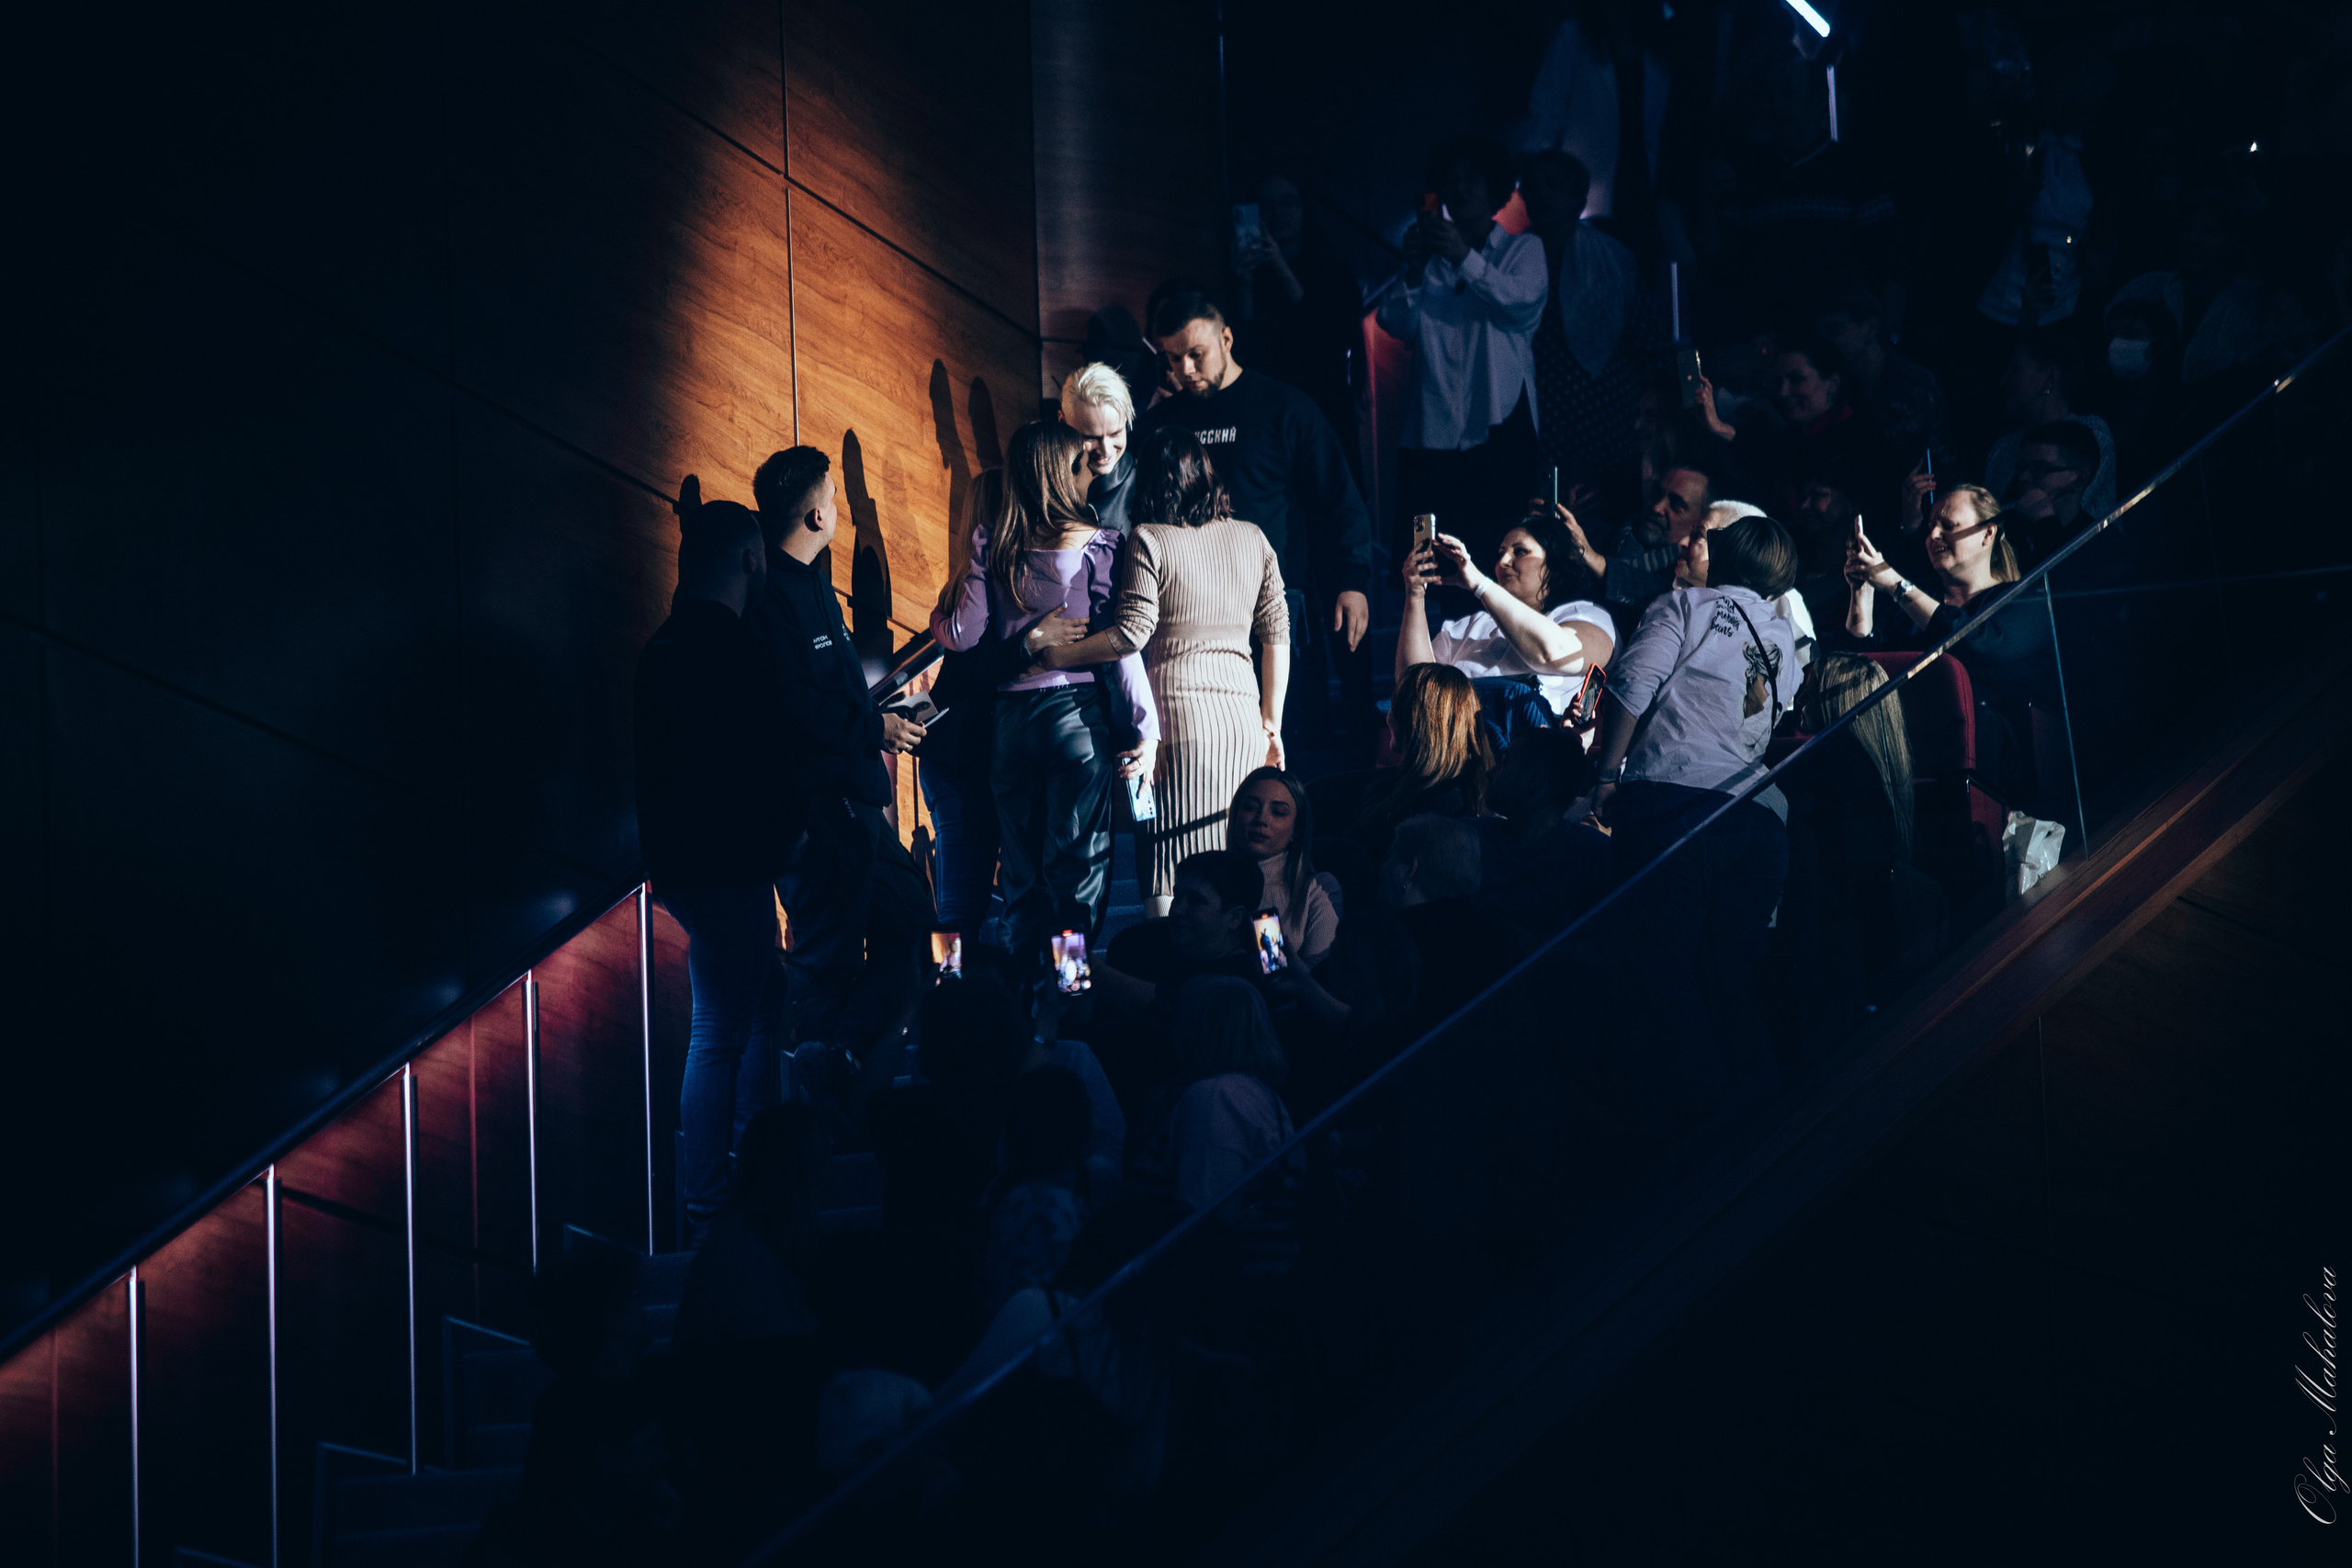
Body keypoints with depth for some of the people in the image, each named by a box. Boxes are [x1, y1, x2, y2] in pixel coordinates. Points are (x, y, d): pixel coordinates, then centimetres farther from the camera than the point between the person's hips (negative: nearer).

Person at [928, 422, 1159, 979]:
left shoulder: (989, 542, 1)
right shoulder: (1097, 545, -5)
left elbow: (964, 634, 0)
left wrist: (937, 619, 23)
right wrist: (1144, 730, -4)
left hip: (1011, 714, 3)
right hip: (1078, 709, -3)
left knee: (1021, 866, 12)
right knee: (1079, 865, 2)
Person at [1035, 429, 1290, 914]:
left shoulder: (1148, 540, -2)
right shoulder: (1252, 539, 12)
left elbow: (1134, 631, -11)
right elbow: (1276, 634, 13)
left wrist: (1057, 655, -2)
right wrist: (1272, 723, 19)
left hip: (1177, 715, -4)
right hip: (1243, 716, 5)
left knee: (1176, 884, -6)